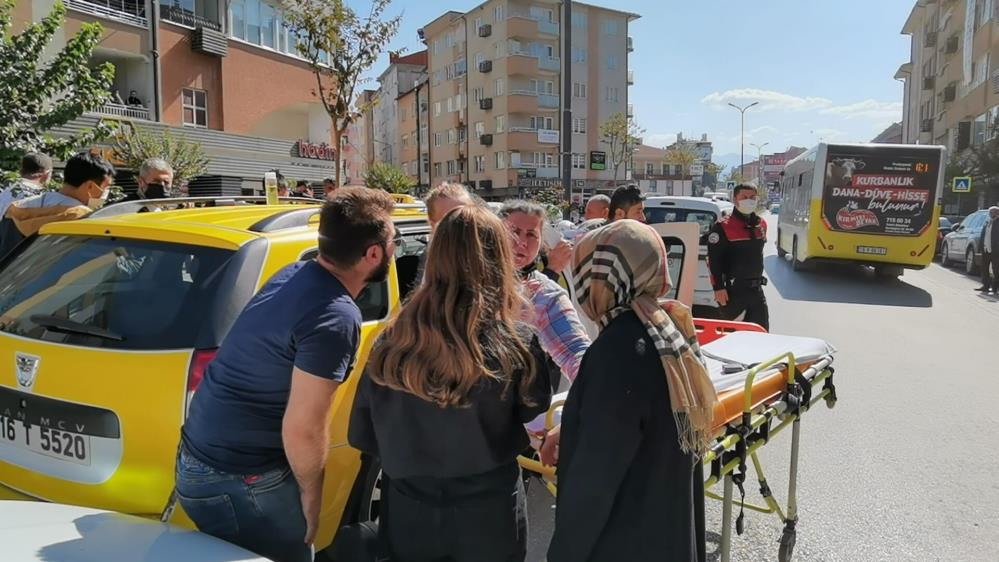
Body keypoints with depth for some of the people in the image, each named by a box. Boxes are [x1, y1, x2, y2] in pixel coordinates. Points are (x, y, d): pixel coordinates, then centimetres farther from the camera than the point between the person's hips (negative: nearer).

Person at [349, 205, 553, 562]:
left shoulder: (392, 342, -12)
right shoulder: (515, 343, -20)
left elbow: (362, 436, -1)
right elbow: (535, 407, 0)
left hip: (408, 513, 2)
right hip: (486, 514, -1)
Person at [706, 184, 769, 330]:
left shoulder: (761, 225, 12)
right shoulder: (723, 227, -10)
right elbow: (714, 260, -15)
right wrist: (718, 287, -20)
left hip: (755, 288, 7)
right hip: (732, 290, -6)